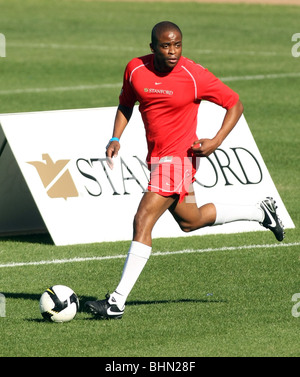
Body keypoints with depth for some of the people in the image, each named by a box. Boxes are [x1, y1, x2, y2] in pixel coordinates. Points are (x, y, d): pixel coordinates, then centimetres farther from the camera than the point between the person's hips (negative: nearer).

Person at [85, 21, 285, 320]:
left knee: (142, 222, -16)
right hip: (156, 158, 8)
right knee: (190, 221, 23)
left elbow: (234, 104, -5)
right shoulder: (135, 69, -2)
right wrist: (115, 139, 1)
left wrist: (216, 141, -17)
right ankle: (260, 212, 44)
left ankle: (117, 302, -14)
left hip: (178, 158, -8)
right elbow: (126, 104, 17)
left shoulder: (194, 76, -16)